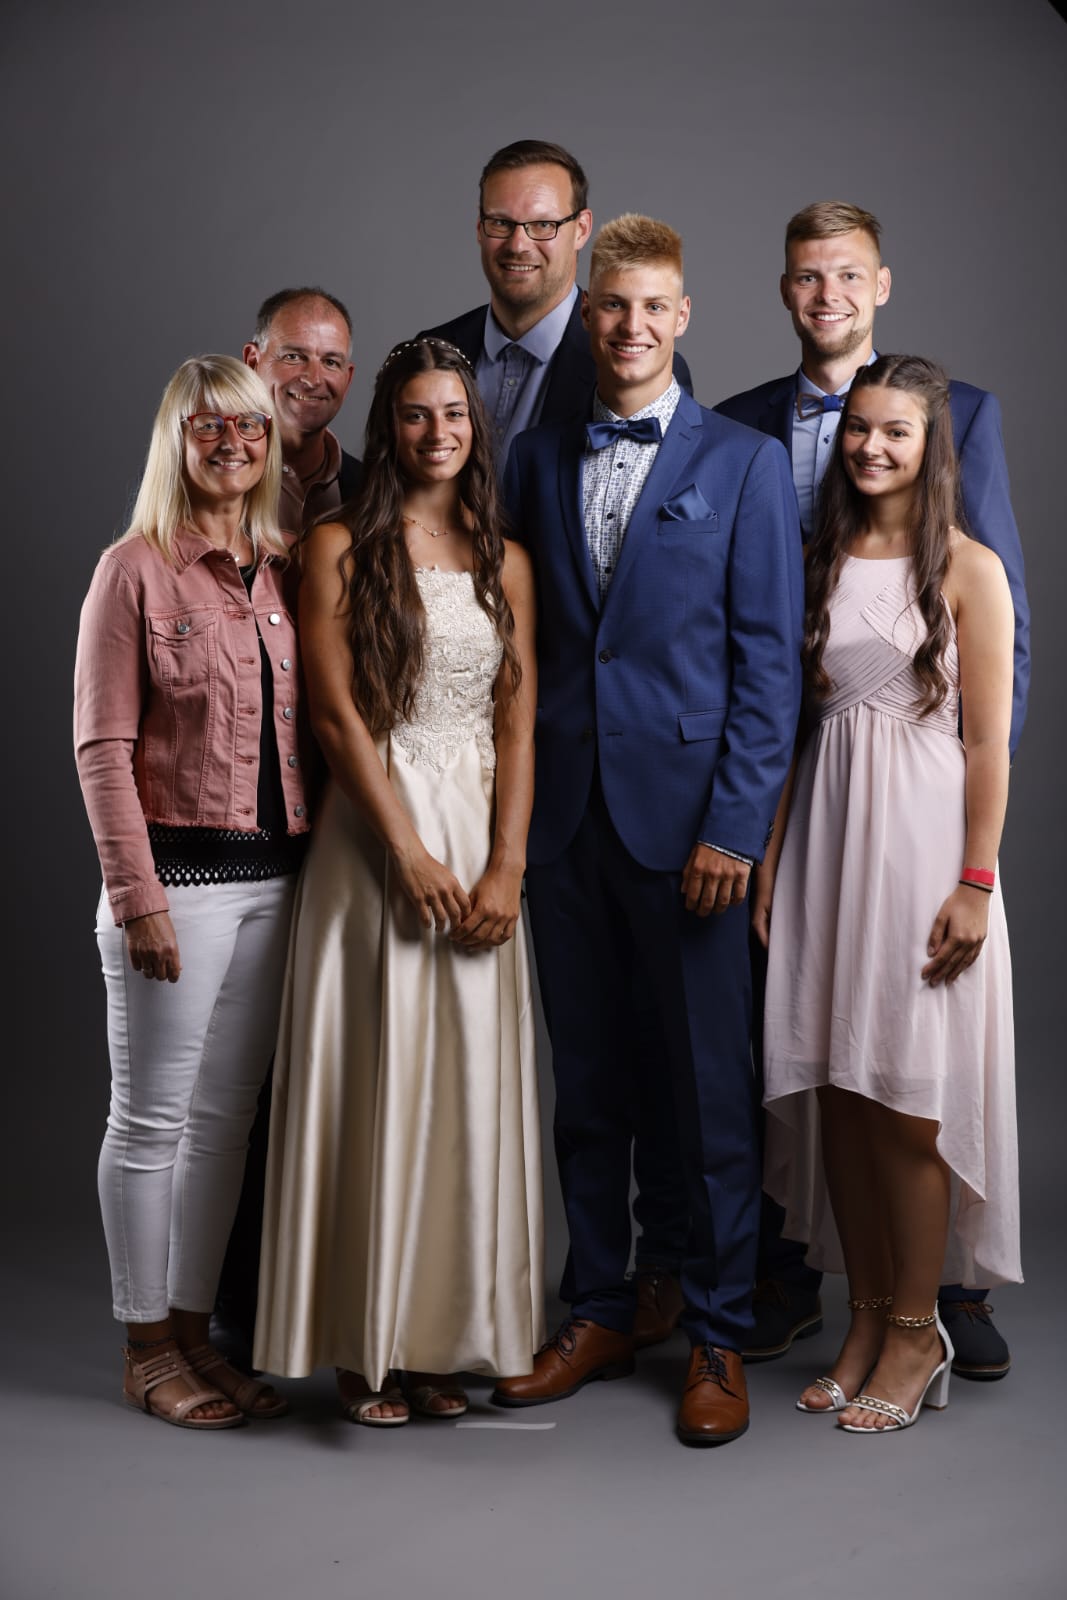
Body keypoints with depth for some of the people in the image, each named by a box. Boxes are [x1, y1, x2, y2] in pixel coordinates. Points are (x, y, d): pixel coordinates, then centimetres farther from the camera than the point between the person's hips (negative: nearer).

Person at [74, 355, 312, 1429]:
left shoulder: (283, 574, 11)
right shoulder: (135, 569, -5)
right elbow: (101, 748, -9)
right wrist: (137, 894, -14)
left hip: (275, 877, 6)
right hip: (179, 874, -6)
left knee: (226, 1116, 12)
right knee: (151, 1118, 3)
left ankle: (193, 1330, 24)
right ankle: (146, 1350, 16)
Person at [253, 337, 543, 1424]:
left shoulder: (505, 562, 11)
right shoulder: (341, 549, 1)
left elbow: (518, 726, 6)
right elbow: (336, 715, -6)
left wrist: (505, 866, -5)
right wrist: (409, 853, -12)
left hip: (481, 839, 4)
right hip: (373, 834, -4)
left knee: (470, 1081, 5)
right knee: (375, 1077, -2)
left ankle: (444, 1336, 16)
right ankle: (365, 1347, 8)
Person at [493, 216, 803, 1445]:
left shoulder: (745, 463, 1)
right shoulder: (536, 460, 12)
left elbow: (768, 659, -3)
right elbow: (521, 638, 11)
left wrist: (735, 825, -11)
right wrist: (514, 804, 2)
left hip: (686, 817, -3)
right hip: (562, 819, 4)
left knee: (710, 1091, 3)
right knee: (584, 1087, 12)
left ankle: (717, 1339, 17)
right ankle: (598, 1315, 26)